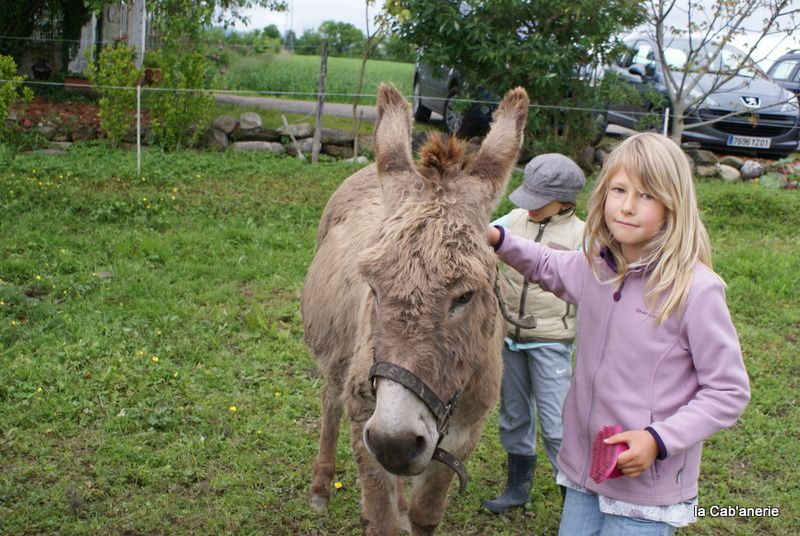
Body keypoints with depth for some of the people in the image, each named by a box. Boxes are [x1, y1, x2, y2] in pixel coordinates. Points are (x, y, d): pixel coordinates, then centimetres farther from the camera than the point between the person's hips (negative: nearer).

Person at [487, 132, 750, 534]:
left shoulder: (696, 290, -20)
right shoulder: (592, 267, -2)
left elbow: (729, 392, -13)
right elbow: (546, 267, 21)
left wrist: (659, 439, -23)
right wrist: (498, 240, 3)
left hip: (647, 484, -5)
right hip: (583, 467, 6)